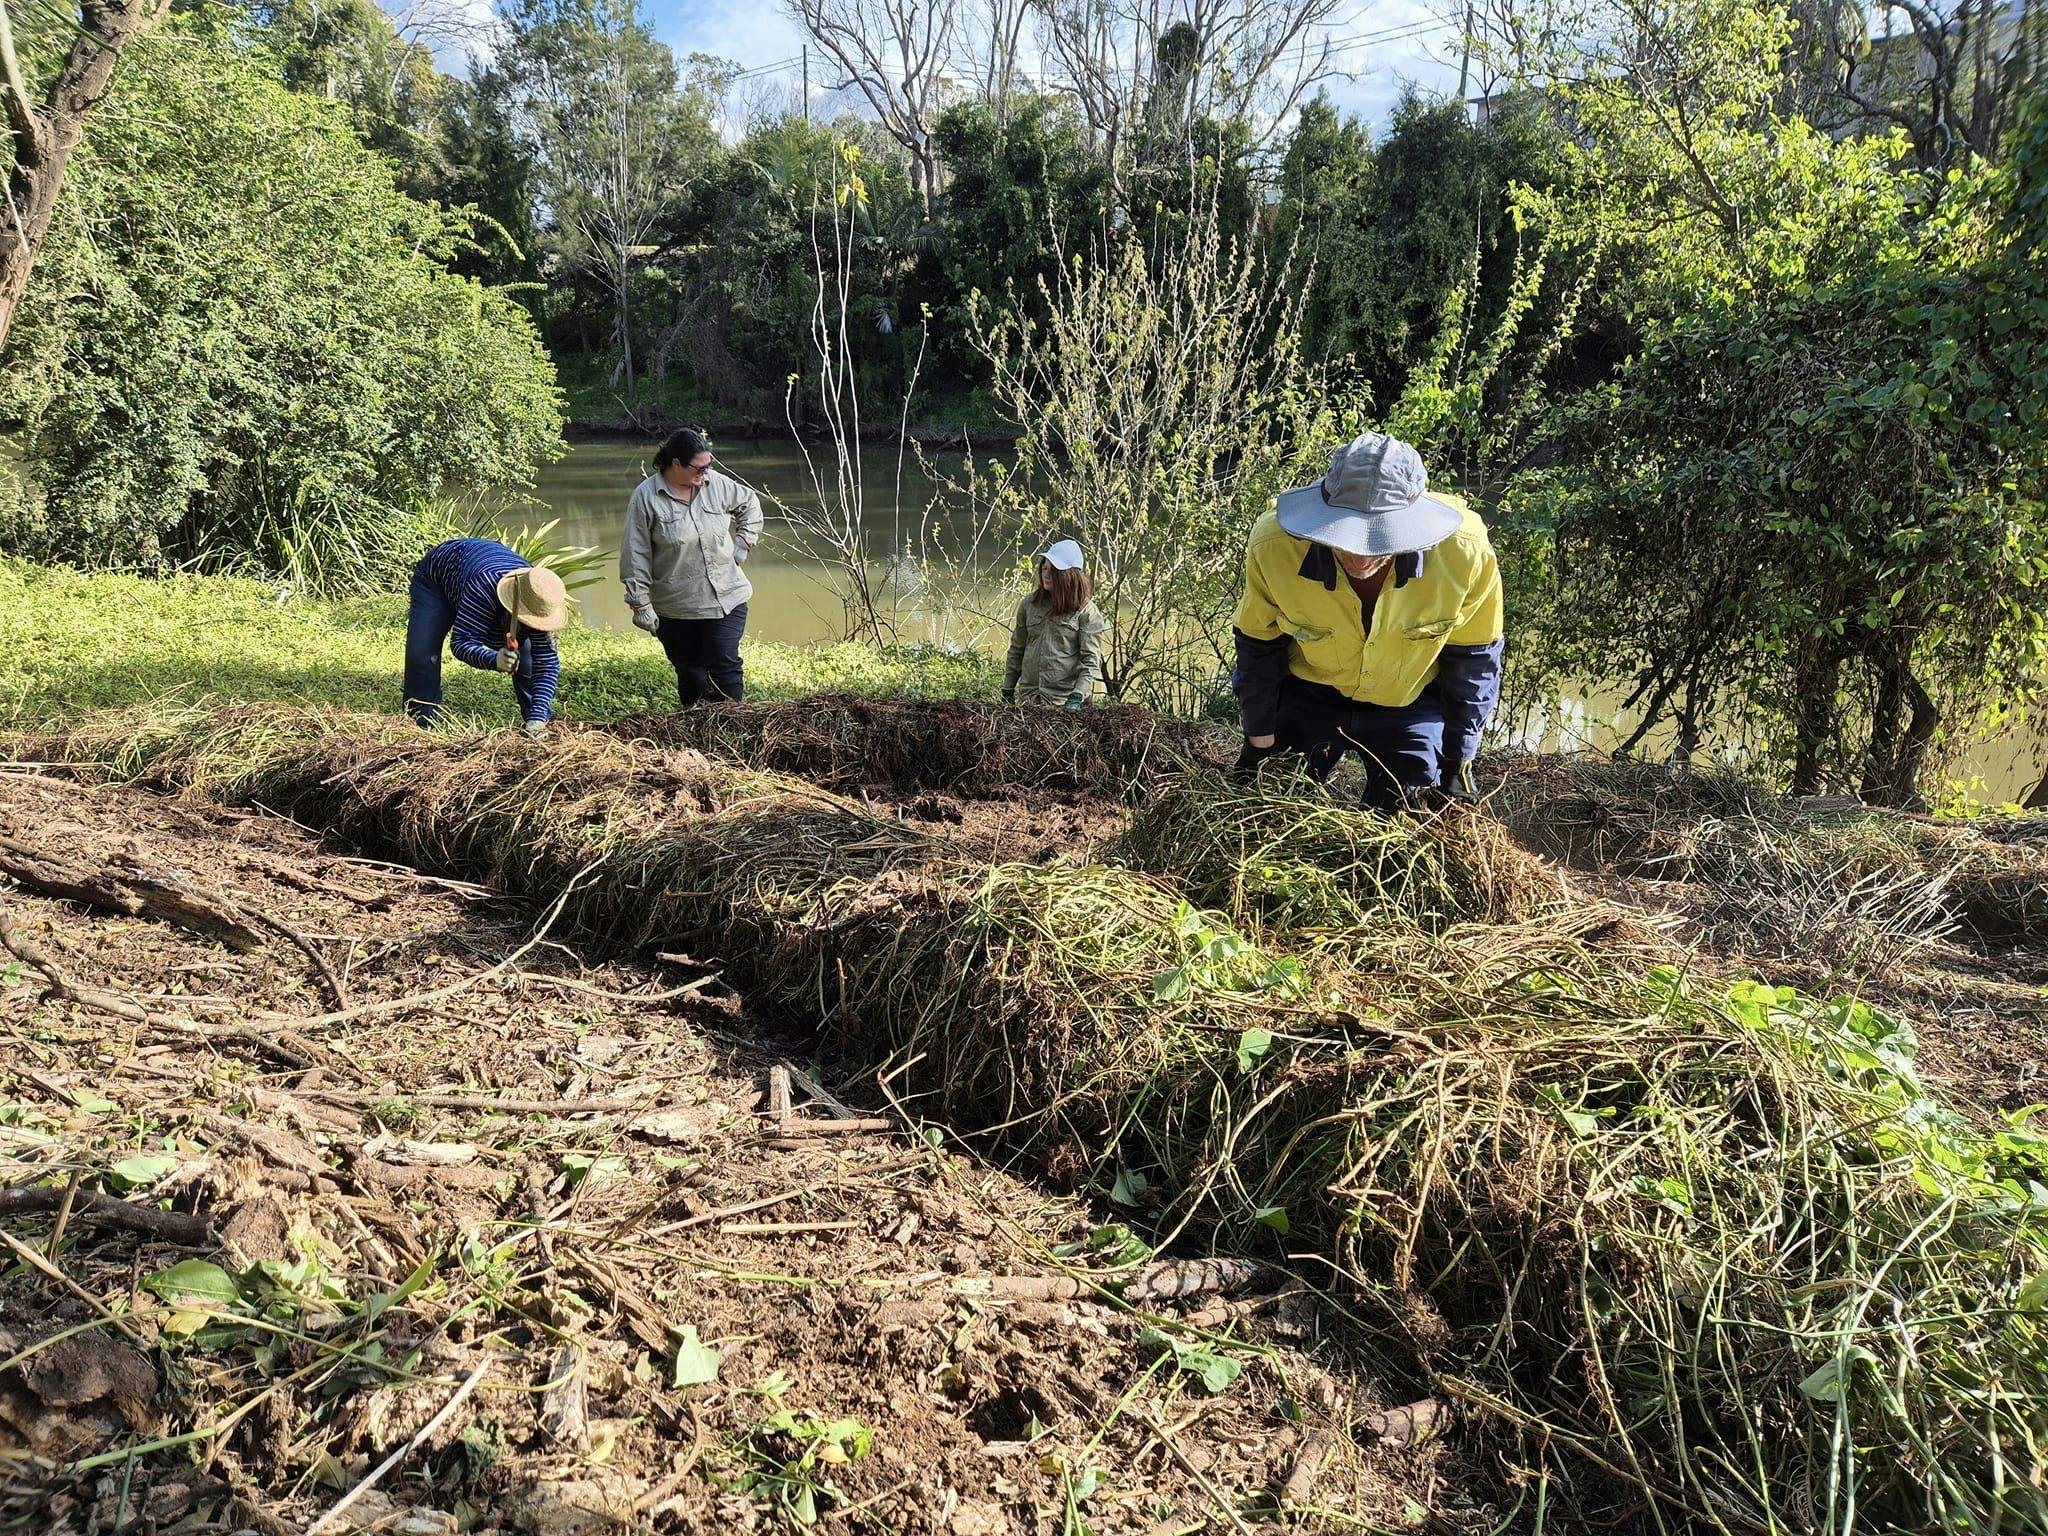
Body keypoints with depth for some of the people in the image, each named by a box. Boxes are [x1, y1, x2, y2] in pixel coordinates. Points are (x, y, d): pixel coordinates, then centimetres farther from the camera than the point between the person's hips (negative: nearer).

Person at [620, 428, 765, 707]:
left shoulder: (715, 483, 0)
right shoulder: (645, 497, -8)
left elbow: (749, 503, 21)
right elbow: (635, 556, -6)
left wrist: (743, 543, 10)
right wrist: (640, 605, -7)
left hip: (727, 598, 1)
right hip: (674, 608, -1)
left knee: (725, 668, -6)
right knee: (690, 674, 9)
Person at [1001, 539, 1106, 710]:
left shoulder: (1087, 611, -5)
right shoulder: (1029, 604, 8)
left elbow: (1091, 660, -9)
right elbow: (1016, 650, 14)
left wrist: (1077, 697, -20)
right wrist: (1007, 691, 12)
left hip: (1066, 700, -4)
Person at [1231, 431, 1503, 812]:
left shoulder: (1465, 552, -31)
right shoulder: (1274, 545, -30)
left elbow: (1473, 660, -11)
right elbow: (1258, 647, -9)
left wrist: (1457, 765, -5)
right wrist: (1259, 744, -3)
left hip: (1410, 705, 0)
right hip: (1308, 695, 1)